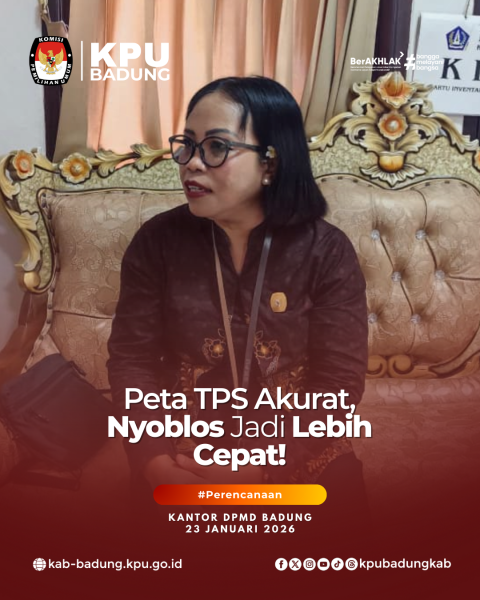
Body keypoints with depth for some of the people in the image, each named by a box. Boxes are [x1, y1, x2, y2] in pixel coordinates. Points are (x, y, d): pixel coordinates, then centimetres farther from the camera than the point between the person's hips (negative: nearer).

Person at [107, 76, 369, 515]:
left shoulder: (327, 251, -9)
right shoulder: (157, 241, -4)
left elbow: (338, 383, -11)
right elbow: (132, 358, -4)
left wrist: (254, 470, -19)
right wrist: (156, 461, -17)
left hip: (297, 455, 0)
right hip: (183, 450, 1)